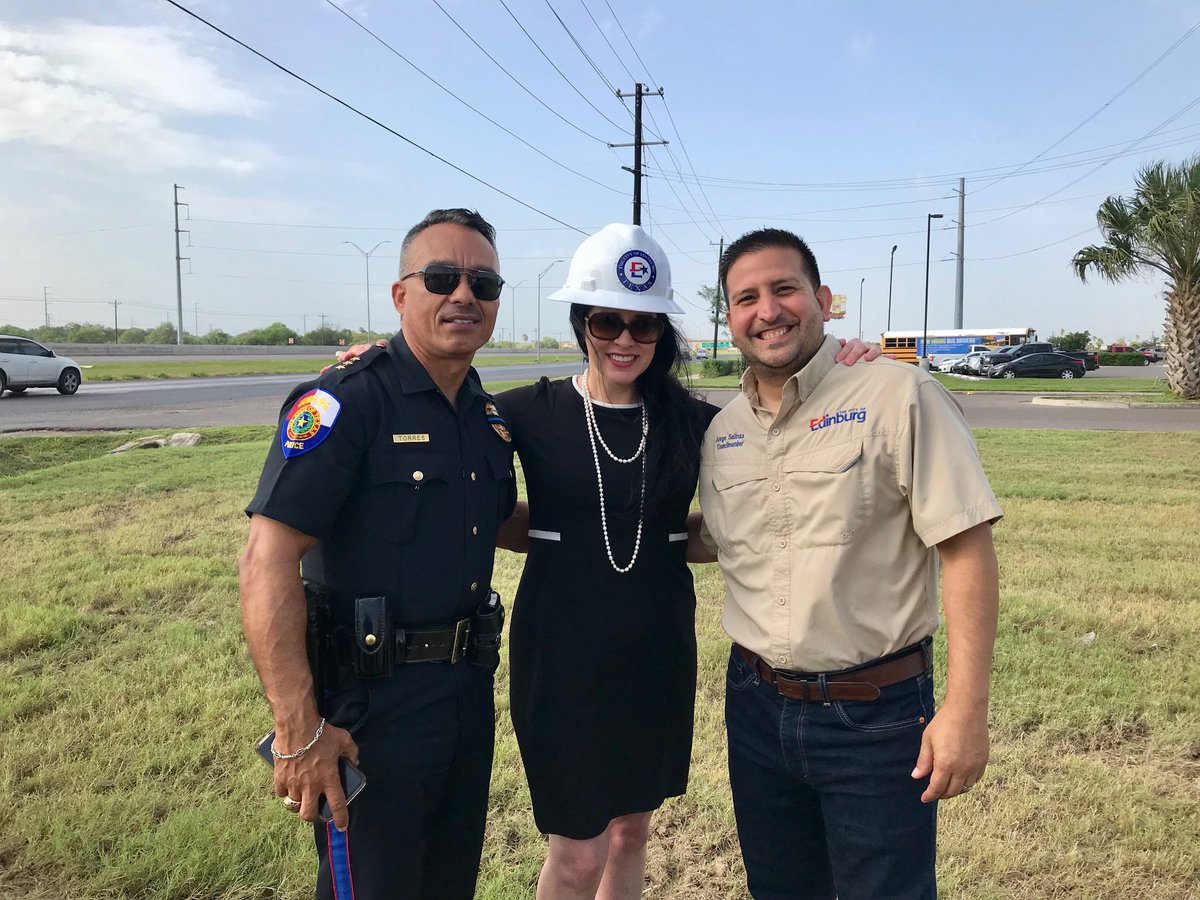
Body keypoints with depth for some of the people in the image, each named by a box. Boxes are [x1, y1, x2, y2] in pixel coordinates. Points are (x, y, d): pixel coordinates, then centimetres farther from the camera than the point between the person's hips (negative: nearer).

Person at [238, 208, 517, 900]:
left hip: (470, 688, 7)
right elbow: (270, 561, -22)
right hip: (373, 704, -7)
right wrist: (299, 730, -24)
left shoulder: (490, 416, 6)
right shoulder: (347, 400, -17)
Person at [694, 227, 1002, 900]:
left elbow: (968, 547, -17)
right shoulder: (724, 428, 4)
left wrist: (966, 710, -20)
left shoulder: (898, 396, -14)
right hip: (757, 705, 6)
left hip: (876, 716, -5)